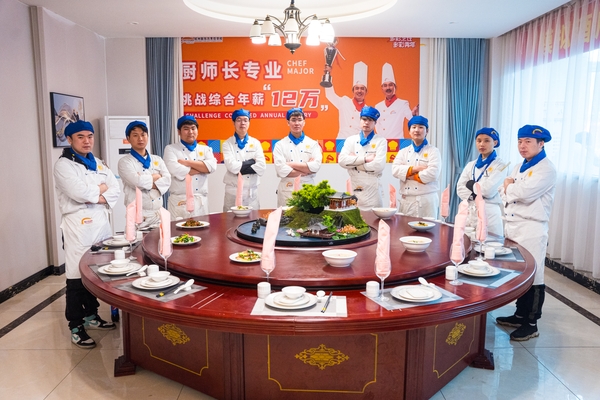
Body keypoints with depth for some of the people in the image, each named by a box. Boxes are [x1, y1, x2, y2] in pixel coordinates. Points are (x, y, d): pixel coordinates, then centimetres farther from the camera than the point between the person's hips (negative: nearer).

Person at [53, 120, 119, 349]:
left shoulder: (98, 164, 14)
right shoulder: (63, 165, -5)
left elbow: (115, 191, 5)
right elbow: (79, 192, -20)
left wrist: (94, 198, -11)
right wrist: (101, 188, -3)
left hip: (101, 224, 6)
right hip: (78, 227, -6)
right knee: (77, 277, -2)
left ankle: (91, 315, 28)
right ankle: (76, 327, 8)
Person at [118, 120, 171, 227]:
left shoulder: (157, 159, 12)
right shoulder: (125, 162, -2)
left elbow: (167, 181, -1)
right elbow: (137, 182, -18)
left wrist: (146, 182, -13)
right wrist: (156, 176, -4)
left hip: (159, 213, 5)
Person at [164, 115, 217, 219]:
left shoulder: (205, 149, 11)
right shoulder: (170, 149, 2)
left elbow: (212, 167, -9)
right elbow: (176, 171, -15)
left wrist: (187, 162, -12)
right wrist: (202, 168, -8)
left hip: (201, 200, 3)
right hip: (180, 200, -3)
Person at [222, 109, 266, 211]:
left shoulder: (255, 143, 6)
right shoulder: (227, 144, 0)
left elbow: (262, 167, -6)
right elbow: (232, 166, -15)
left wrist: (240, 168, -12)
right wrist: (251, 161, -9)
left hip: (252, 191, 2)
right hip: (233, 191, -2)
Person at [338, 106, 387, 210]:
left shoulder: (381, 141, 0)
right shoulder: (351, 140, 8)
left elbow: (378, 165, -15)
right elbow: (342, 160, -8)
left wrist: (353, 163, -9)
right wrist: (365, 159, -14)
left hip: (373, 191, -2)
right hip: (353, 190, 2)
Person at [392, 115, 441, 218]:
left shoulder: (433, 151, 1)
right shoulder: (403, 152, 12)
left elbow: (433, 173, -14)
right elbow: (395, 170, -3)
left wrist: (410, 175, -7)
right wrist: (415, 169, -14)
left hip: (427, 199, -3)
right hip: (406, 200, 3)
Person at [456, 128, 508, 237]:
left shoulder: (500, 165, -3)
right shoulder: (471, 165, 12)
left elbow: (488, 190, -14)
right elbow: (460, 189, 4)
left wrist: (471, 185, -1)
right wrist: (473, 195, -12)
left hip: (489, 214, -4)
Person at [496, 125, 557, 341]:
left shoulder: (546, 169, -10)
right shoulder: (519, 167, 16)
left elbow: (526, 192, -23)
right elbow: (504, 193, 11)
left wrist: (509, 186, -4)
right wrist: (512, 189, -11)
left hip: (532, 230, -8)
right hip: (512, 227, 8)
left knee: (533, 277, 1)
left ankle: (531, 324, 12)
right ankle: (520, 315, 29)